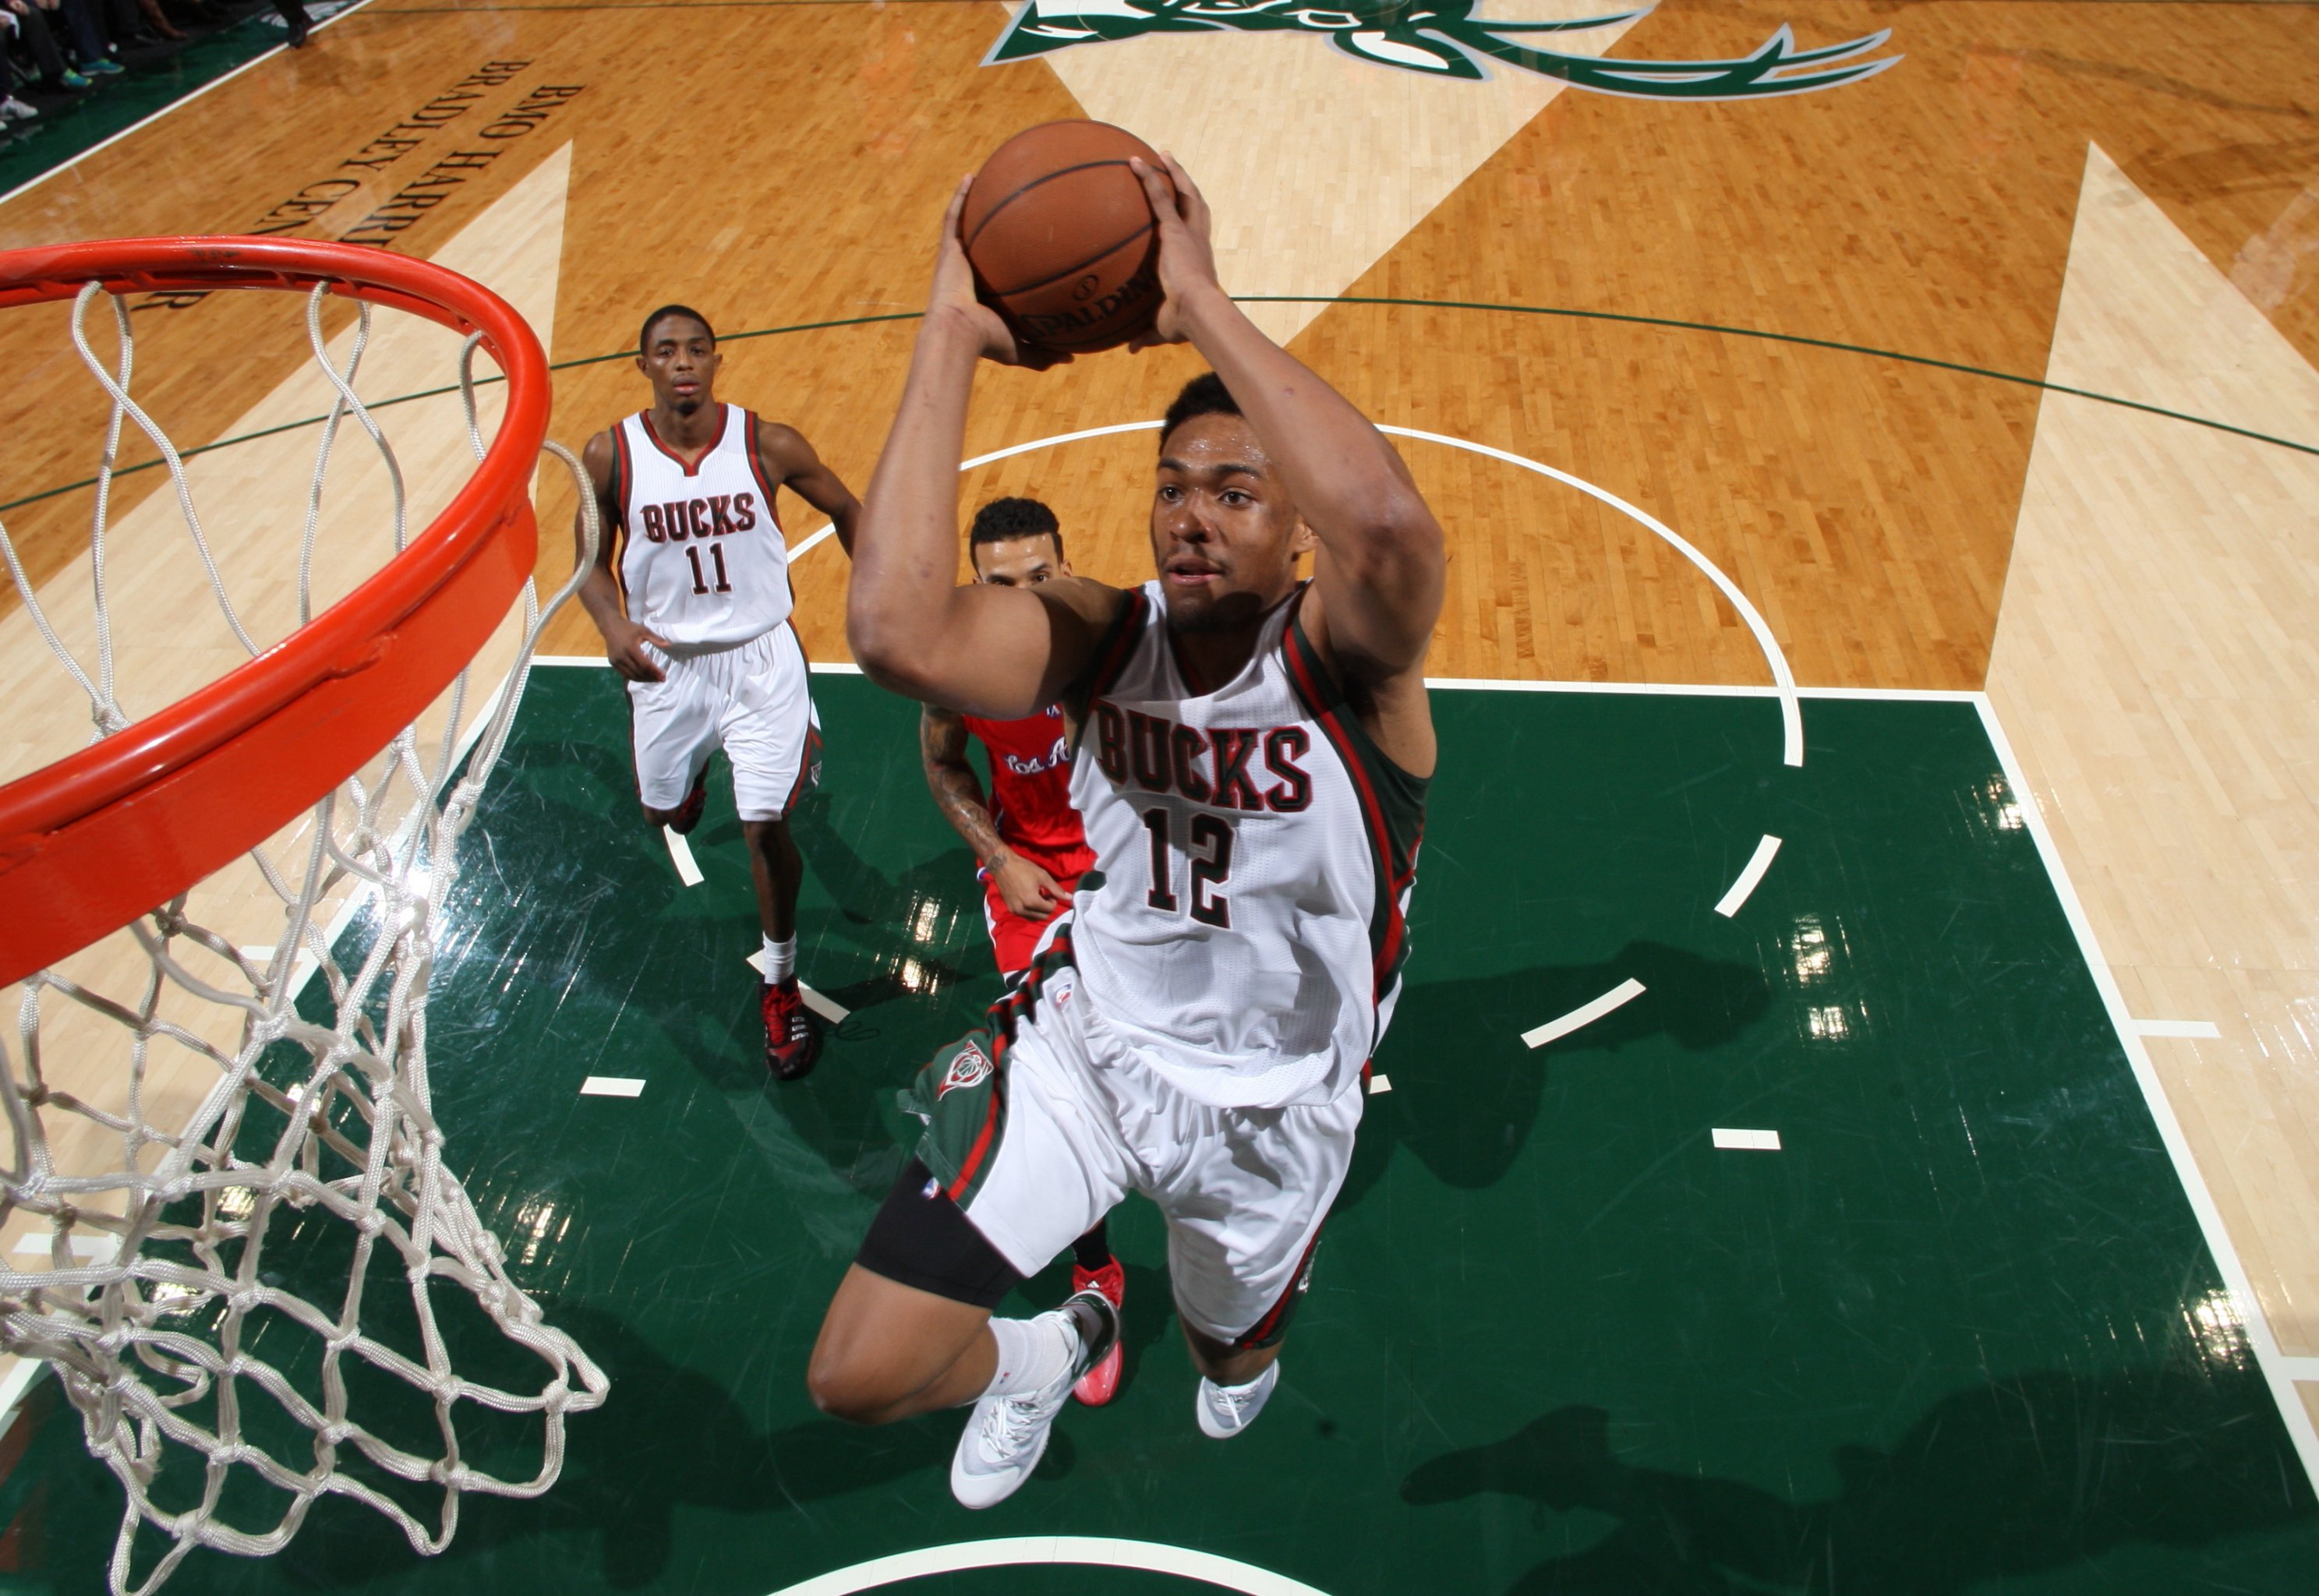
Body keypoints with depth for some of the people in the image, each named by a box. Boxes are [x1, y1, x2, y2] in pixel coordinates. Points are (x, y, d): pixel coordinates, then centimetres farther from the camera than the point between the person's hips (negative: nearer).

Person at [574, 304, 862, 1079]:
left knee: (765, 827, -6)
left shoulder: (769, 445, -14)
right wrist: (614, 628, -19)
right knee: (668, 816, 20)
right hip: (666, 661, 2)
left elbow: (846, 509, 3)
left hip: (761, 657, -2)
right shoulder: (610, 456, -11)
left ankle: (781, 986, 17)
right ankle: (698, 761, 61)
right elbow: (593, 560, 0)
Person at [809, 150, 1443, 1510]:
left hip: (1272, 1104, -1)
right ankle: (1045, 1356, 33)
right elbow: (899, 631, -38)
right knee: (859, 1377, -4)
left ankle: (1244, 1348, 71)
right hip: (1081, 1041, 2)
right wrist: (955, 333, -35)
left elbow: (1391, 524, -52)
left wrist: (1203, 305, -44)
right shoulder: (1104, 637, -16)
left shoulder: (1346, 660, -25)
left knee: (1234, 1364, 27)